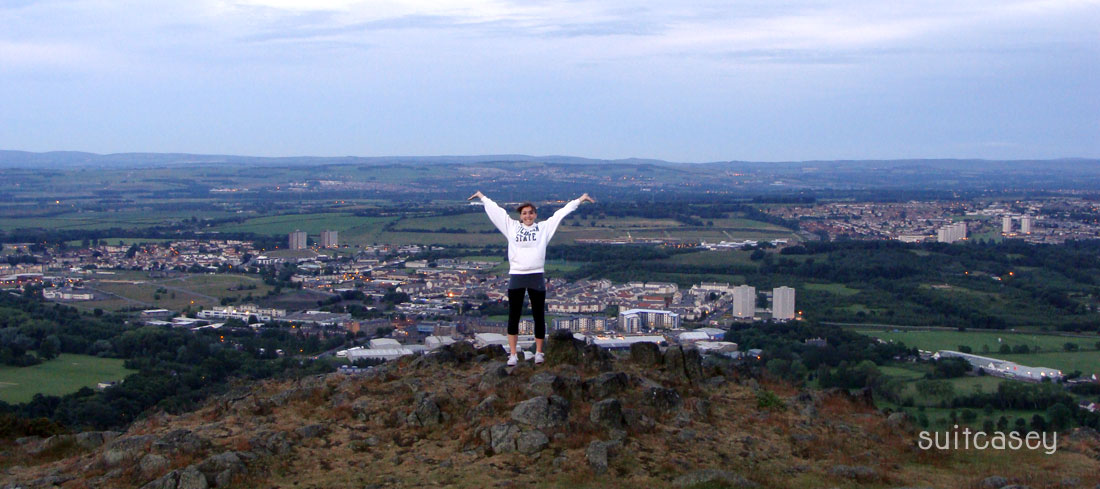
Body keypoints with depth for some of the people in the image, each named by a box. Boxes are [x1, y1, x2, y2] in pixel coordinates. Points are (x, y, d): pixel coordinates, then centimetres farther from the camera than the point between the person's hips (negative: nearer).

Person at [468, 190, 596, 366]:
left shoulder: (544, 227, 8)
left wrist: (580, 200, 12)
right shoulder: (512, 226, 9)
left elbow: (561, 212, 10)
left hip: (536, 277, 0)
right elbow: (495, 210, 17)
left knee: (539, 316, 7)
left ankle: (539, 352, 20)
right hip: (516, 276, 1)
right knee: (513, 316, 4)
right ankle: (513, 354, 10)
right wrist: (482, 197, 24)